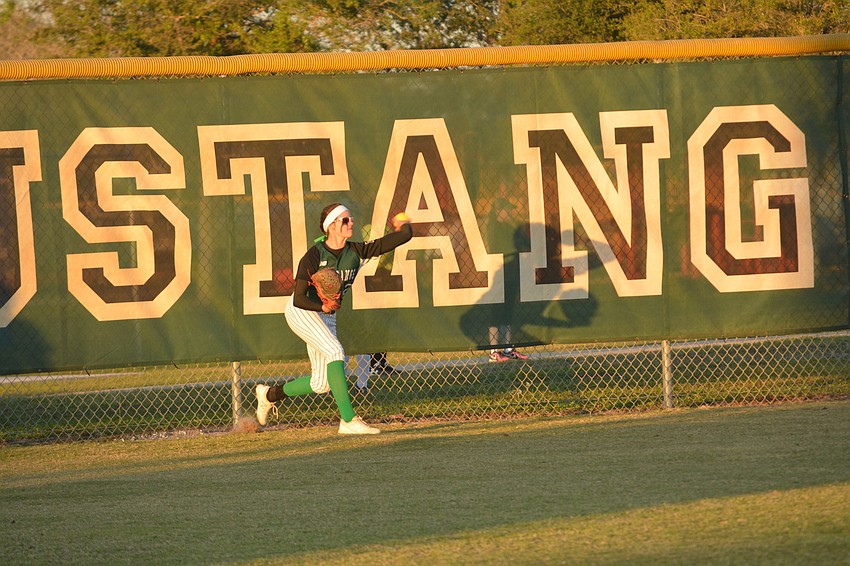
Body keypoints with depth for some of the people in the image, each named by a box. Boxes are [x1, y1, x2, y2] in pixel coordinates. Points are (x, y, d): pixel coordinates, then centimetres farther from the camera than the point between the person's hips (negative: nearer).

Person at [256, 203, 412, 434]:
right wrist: (323, 307, -38)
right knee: (335, 351, -29)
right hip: (301, 312, -7)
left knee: (321, 384, 6)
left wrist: (403, 224, 9)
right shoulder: (314, 255, -20)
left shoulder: (357, 252, -7)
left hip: (327, 316, 7)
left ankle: (270, 394, 30)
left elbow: (403, 237, -10)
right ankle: (348, 420, -31)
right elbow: (299, 299, -23)